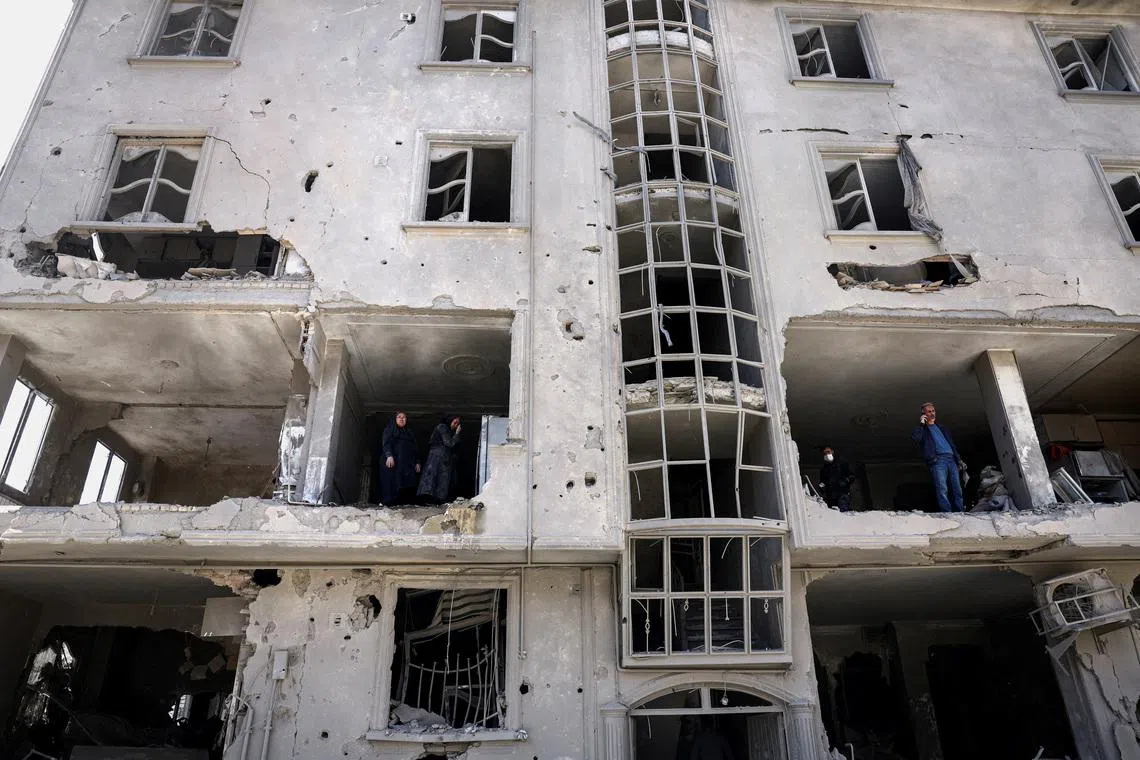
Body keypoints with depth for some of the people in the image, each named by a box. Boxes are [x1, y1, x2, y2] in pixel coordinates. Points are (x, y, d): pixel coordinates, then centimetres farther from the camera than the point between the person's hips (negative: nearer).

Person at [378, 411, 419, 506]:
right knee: (391, 483, -14)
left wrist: (417, 462, 12)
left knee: (407, 484, -10)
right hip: (393, 461, -4)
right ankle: (388, 503, -16)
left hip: (407, 463, 4)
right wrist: (389, 455, -21)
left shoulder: (410, 432, 27)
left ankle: (404, 503, -14)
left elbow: (414, 448, 24)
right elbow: (386, 442, -4)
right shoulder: (390, 429, 11)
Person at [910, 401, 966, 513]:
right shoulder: (923, 429, 13)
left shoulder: (942, 428, 29)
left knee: (957, 489, -2)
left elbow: (952, 444, 28)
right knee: (942, 490, -17)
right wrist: (921, 424, -4)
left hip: (951, 459, 5)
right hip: (937, 460, -5)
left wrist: (959, 459, 17)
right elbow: (915, 438, -9)